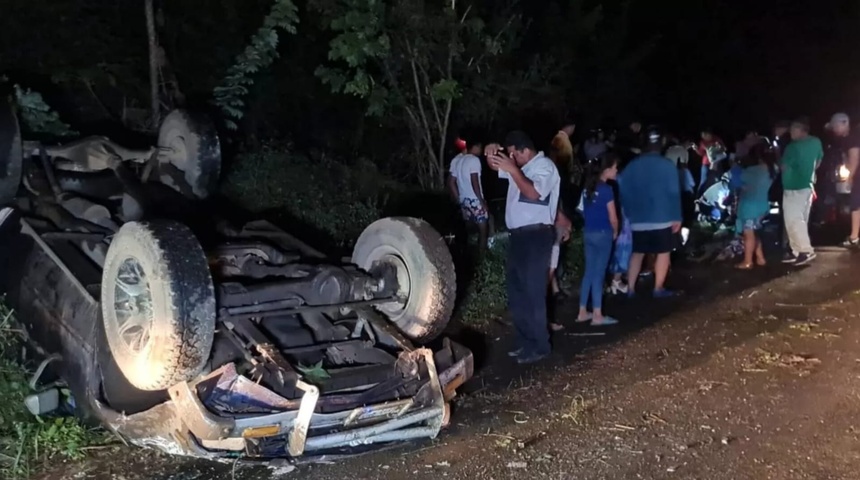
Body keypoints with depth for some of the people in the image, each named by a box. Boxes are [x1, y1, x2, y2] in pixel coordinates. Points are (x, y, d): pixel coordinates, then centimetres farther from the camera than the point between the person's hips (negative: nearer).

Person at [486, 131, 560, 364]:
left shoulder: (545, 166, -11)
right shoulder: (519, 166, 15)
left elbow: (533, 193, -25)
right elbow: (495, 167, 22)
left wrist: (512, 169, -27)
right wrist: (492, 154, -1)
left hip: (536, 235, -9)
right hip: (518, 235, 9)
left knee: (533, 292, -6)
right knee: (516, 290, 14)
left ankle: (539, 346, 4)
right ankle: (525, 341, 25)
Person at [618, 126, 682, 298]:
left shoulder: (632, 165, 3)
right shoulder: (667, 165, -8)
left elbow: (624, 191, 6)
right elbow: (674, 193, -9)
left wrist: (629, 213, 15)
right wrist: (677, 217, -3)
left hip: (638, 219, 4)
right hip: (663, 218, -4)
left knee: (637, 253, 13)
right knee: (663, 252, 9)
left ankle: (630, 288, 11)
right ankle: (659, 288, 12)